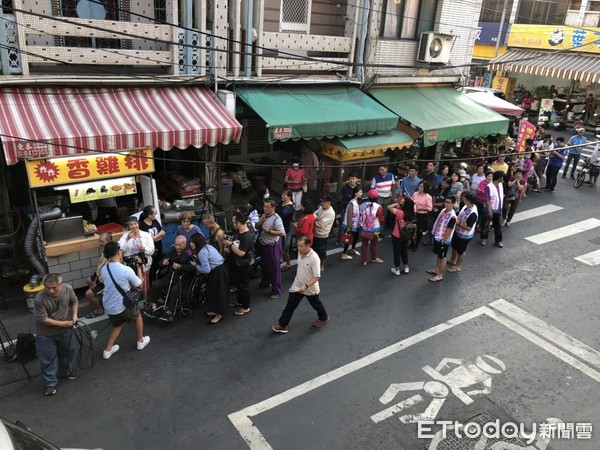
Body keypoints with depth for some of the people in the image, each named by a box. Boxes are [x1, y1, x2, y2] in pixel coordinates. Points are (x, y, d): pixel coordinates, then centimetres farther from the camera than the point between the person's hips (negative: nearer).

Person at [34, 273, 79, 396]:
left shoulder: (68, 289, -20)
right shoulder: (39, 299, -32)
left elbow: (74, 301, 1)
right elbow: (43, 319, -25)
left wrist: (74, 314, -12)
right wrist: (62, 323, -23)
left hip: (65, 330, 4)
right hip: (46, 334, -4)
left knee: (67, 352, 23)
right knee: (47, 359, 7)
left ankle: (65, 372, 48)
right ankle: (50, 383, 26)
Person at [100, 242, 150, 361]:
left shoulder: (104, 269, -2)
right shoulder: (126, 270, -23)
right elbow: (139, 285, -8)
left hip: (108, 307, 5)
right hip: (122, 306, -5)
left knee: (119, 324, 30)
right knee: (137, 315, 25)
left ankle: (108, 349, 23)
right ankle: (140, 341, 39)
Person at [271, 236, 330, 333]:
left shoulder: (314, 258, -31)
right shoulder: (300, 252, -9)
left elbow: (317, 276, -29)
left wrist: (306, 286, -38)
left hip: (310, 288, -5)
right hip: (297, 285, 5)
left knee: (316, 304, 20)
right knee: (290, 305, 6)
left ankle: (324, 318, 47)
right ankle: (282, 325, 16)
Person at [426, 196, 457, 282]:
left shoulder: (452, 216, -28)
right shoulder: (444, 210, -1)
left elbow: (449, 231, -24)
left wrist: (443, 241, -19)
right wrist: (435, 233, 17)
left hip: (443, 240, -8)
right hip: (437, 237, 8)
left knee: (442, 257, 7)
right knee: (439, 255, 24)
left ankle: (440, 275, 21)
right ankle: (437, 270, 41)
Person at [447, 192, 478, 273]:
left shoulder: (473, 213, -35)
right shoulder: (466, 206, -8)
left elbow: (469, 228, -30)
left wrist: (458, 224, -26)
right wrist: (456, 219, -7)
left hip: (464, 235, -9)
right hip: (458, 231, 9)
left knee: (461, 251, 13)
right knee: (454, 246, 28)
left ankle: (457, 266, 34)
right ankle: (452, 260, 53)